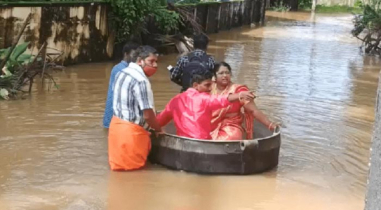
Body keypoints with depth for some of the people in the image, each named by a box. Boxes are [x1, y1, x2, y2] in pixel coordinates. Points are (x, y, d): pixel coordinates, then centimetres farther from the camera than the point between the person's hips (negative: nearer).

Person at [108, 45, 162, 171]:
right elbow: (147, 114, -20)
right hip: (130, 130, -8)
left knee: (119, 162, 20)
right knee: (133, 165, 6)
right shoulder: (141, 81, -21)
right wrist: (158, 129, -2)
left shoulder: (122, 73, 7)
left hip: (116, 124, 8)